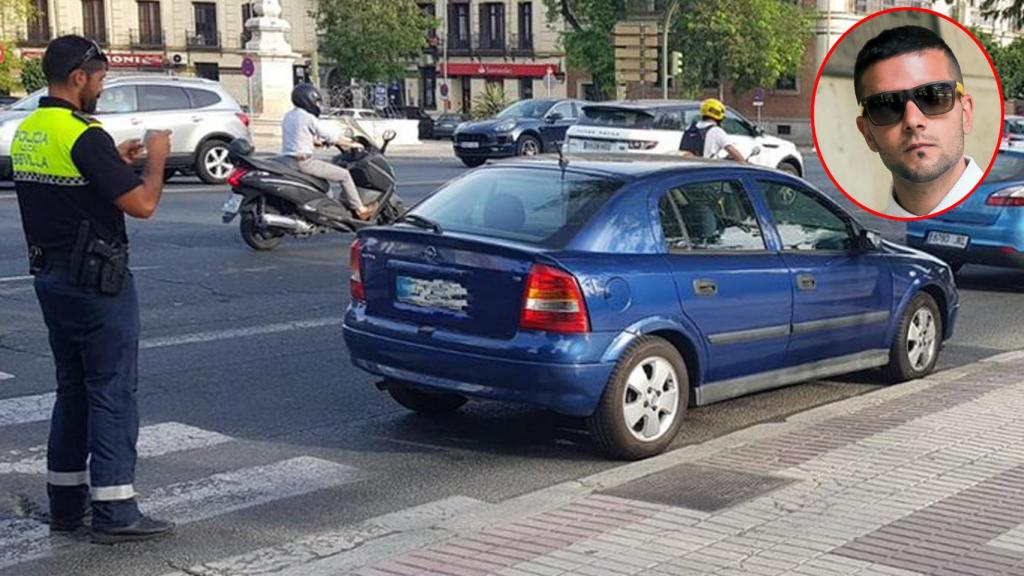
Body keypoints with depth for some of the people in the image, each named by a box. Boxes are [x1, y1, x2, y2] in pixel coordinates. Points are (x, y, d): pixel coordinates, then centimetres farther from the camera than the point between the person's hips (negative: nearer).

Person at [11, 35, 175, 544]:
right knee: (113, 391, -3)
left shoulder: (25, 133, 9)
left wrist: (114, 161, 17)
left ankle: (66, 502, 22)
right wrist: (156, 158, -4)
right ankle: (114, 513, 0)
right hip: (96, 280, -9)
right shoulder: (84, 136, -18)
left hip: (49, 273, 9)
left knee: (72, 388, 16)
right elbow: (142, 204, -20)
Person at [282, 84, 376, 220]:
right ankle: (360, 209, 3)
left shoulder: (288, 116, 13)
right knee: (344, 174, 0)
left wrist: (318, 142, 33)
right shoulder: (308, 118, -11)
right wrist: (351, 144, 5)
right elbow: (330, 137, -7)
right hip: (304, 162, -9)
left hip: (287, 161, 9)